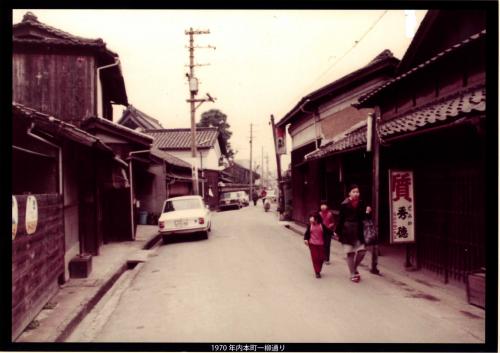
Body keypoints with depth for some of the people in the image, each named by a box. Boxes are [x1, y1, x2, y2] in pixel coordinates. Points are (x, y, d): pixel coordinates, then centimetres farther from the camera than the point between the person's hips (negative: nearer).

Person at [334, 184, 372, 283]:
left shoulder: (361, 203, 0)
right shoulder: (345, 204, -11)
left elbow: (363, 217, 6)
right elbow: (340, 219, -5)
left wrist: (367, 212, -15)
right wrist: (337, 232, -3)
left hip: (358, 231, 4)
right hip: (347, 231, -3)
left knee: (361, 251, 1)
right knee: (350, 252, 3)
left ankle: (354, 268, 27)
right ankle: (353, 274, 16)